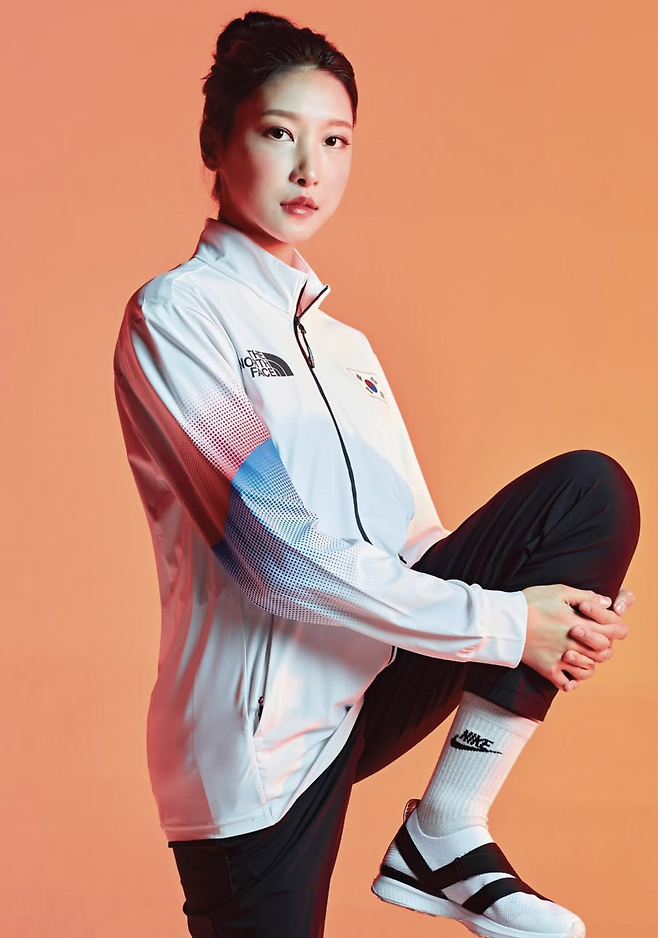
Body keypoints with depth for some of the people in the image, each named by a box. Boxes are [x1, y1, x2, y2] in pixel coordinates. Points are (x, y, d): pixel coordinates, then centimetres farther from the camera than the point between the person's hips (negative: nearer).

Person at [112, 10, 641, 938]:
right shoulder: (174, 314, -7)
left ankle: (446, 834, -10)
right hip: (261, 736, -6)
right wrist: (503, 624, -18)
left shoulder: (347, 346, 16)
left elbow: (418, 542, 12)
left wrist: (565, 597, -8)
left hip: (374, 679, 6)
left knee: (590, 490, -9)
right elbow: (274, 548, -18)